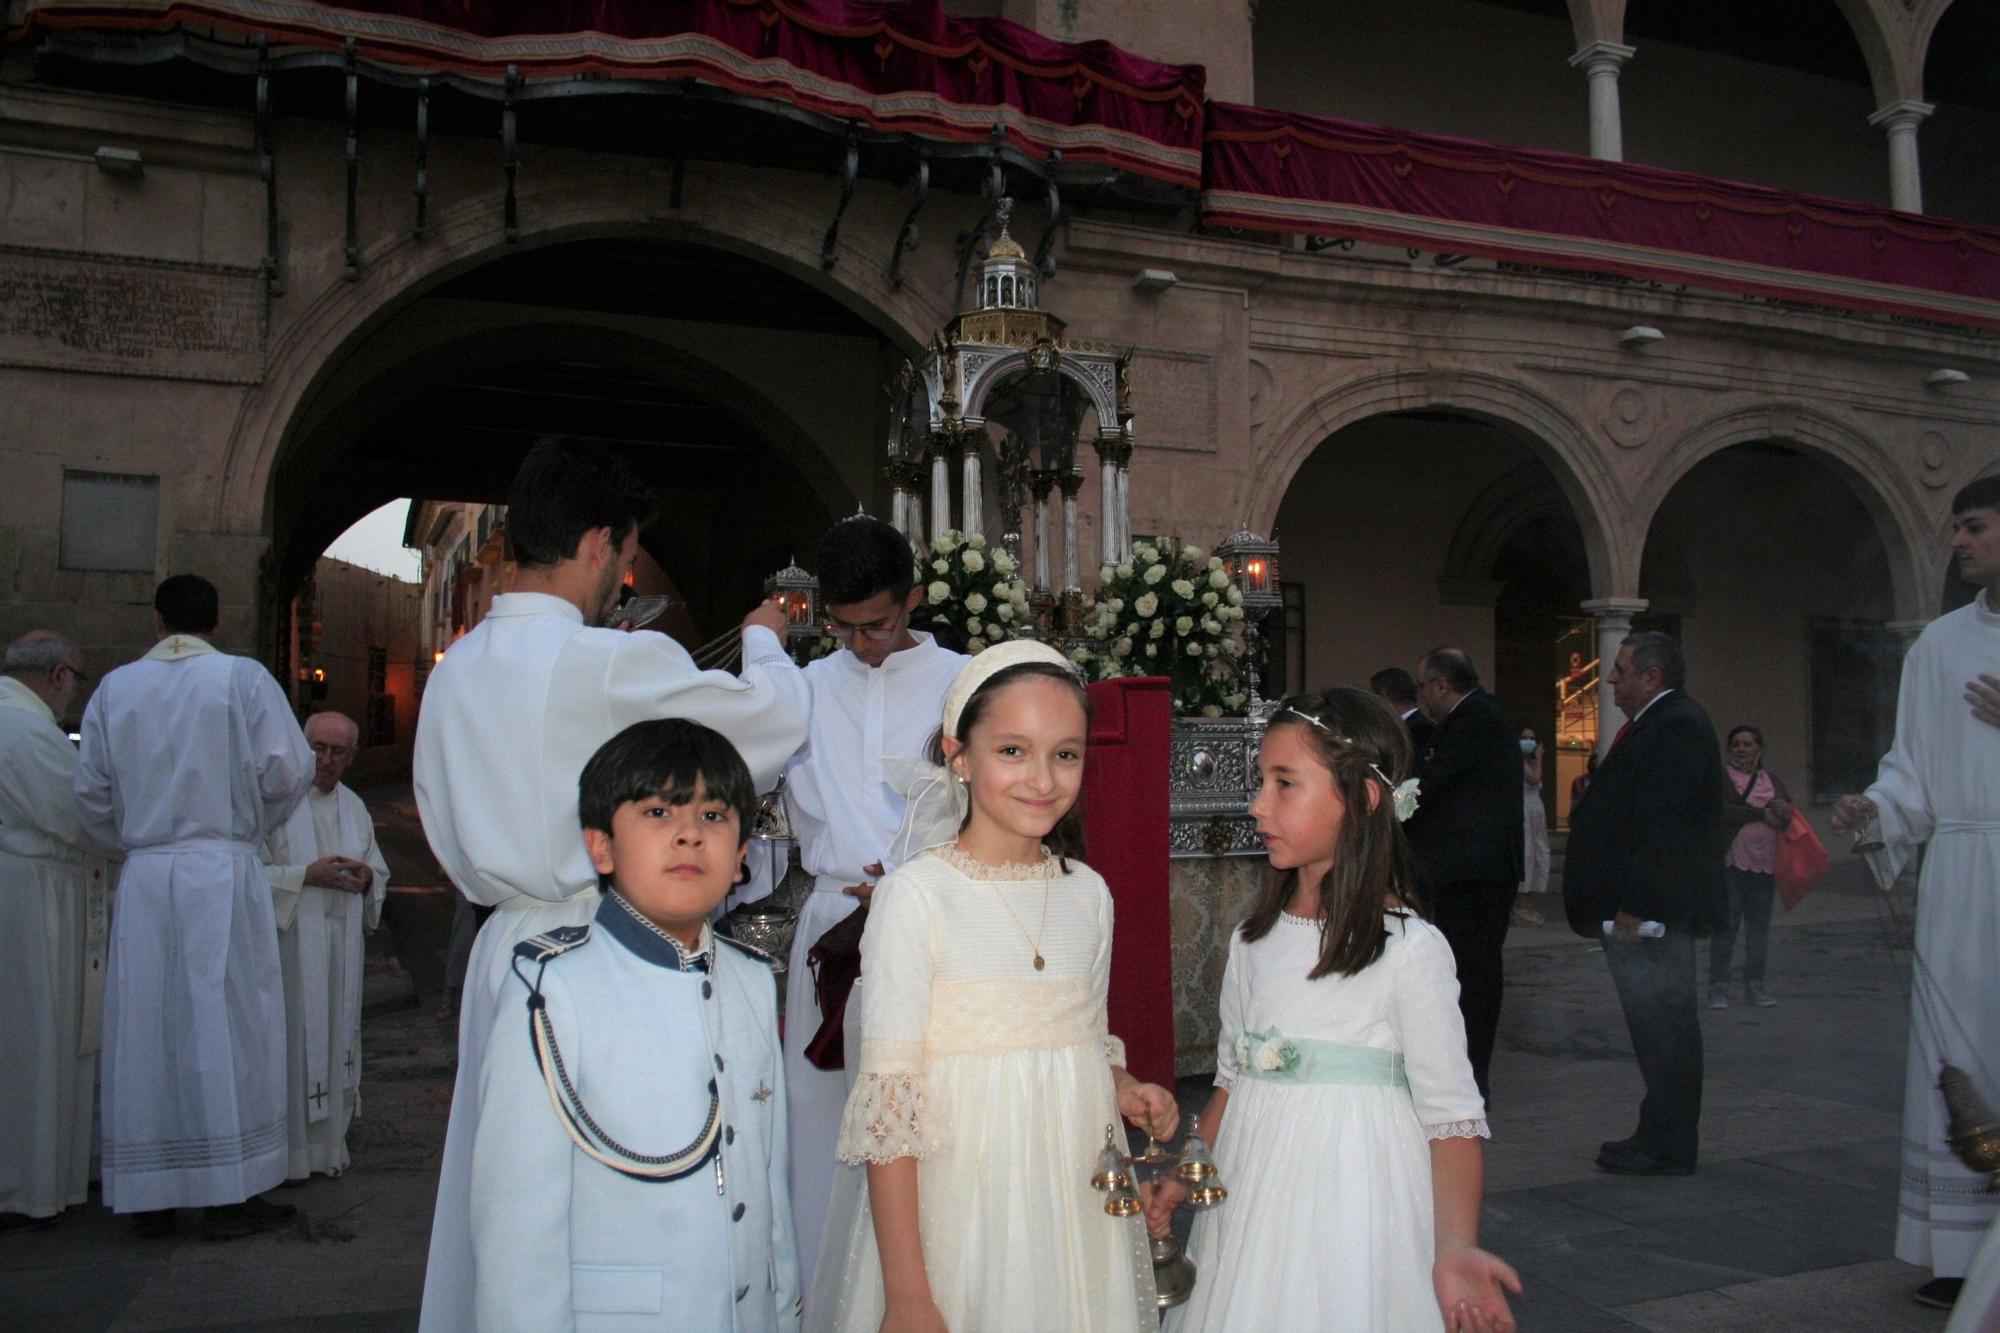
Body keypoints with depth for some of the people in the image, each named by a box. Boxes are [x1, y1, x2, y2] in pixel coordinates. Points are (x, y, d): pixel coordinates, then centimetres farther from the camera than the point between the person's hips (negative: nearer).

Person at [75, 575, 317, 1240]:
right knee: (227, 1024, 2)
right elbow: (289, 770, -7)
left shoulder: (115, 687, 8)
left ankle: (150, 1196, 15)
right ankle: (230, 1196, 5)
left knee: (145, 1029, 9)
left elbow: (91, 792, 8)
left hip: (144, 878, 3)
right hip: (224, 870, -3)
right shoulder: (243, 678, -1)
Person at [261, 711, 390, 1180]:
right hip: (291, 941, -6)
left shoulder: (355, 808, 14)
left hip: (342, 945, 6)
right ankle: (286, 1149, 2)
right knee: (293, 1039, -6)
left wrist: (366, 877, 0)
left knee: (336, 1038, 8)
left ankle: (327, 1144, 17)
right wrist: (307, 875, -18)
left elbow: (380, 873, 22)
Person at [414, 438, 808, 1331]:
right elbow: (777, 718, -4)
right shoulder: (614, 662, -16)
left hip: (503, 947, 7)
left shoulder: (453, 670, 8)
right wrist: (764, 641, 14)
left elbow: (453, 842, 15)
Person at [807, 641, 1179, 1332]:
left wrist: (1125, 1091, -3)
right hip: (957, 1205, -4)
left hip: (1079, 1203, 5)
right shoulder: (914, 894, -11)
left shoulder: (1088, 894, 4)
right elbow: (889, 1101, -13)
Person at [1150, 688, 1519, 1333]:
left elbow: (1452, 1117, -15)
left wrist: (1455, 1248, -25)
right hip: (1251, 1202, 6)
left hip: (1352, 1203, -5)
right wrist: (1185, 1178, 9)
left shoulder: (1410, 948, -13)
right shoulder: (1253, 941, 5)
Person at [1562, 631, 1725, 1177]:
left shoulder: (1677, 726, -15)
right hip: (1642, 909, 11)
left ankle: (1667, 1148, 3)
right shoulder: (1661, 723, 18)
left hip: (1650, 910, -11)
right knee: (1661, 1028, 14)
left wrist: (1636, 907, -23)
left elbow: (1662, 825, -22)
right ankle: (1662, 1137, 22)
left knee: (1662, 1026, -4)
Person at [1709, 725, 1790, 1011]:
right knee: (1726, 925, -4)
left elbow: (1788, 816, 8)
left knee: (1759, 927, 8)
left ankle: (1754, 986, 16)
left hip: (1765, 863, 5)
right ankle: (1718, 986, 1)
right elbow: (1722, 811, -14)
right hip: (1731, 861, -5)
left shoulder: (1772, 780, 17)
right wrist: (1762, 814, -13)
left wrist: (1785, 811, -15)